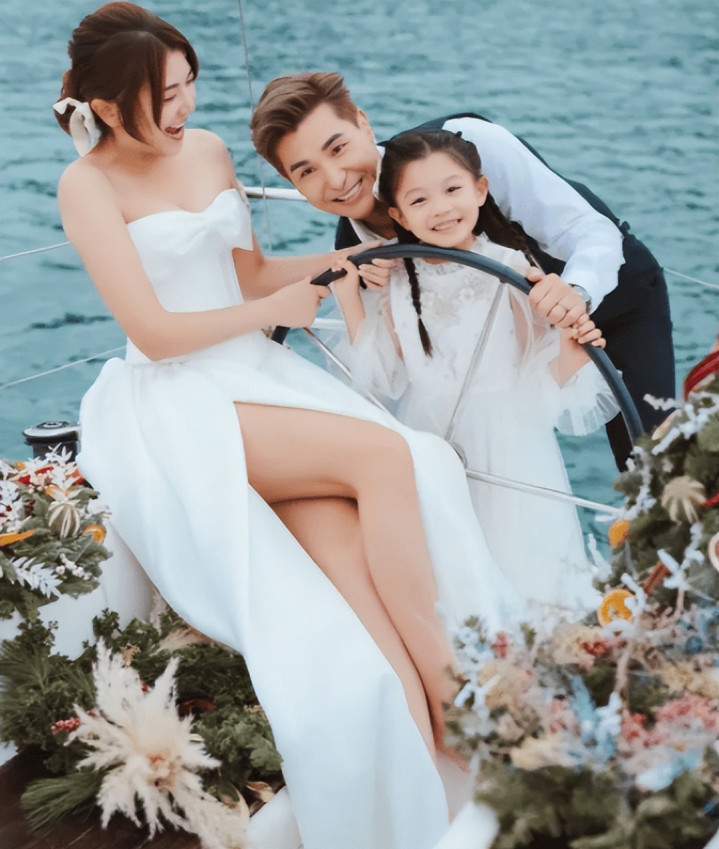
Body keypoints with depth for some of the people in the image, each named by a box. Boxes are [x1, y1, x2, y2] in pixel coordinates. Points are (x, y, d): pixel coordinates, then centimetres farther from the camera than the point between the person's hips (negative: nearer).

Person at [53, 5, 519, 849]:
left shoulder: (207, 149, 14)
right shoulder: (87, 185, -5)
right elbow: (154, 331, -11)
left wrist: (343, 260, 6)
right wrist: (277, 309, -5)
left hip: (261, 377, 6)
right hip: (180, 408, -5)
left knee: (346, 548, -20)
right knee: (384, 454, -27)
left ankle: (429, 776, -24)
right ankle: (447, 680, -17)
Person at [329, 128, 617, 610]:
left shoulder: (515, 272, -9)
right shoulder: (395, 286, 0)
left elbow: (547, 379, -7)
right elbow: (381, 381, 1)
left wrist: (572, 350, -28)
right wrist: (349, 302, -3)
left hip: (509, 446, -2)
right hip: (431, 444, 3)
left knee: (518, 558, 0)